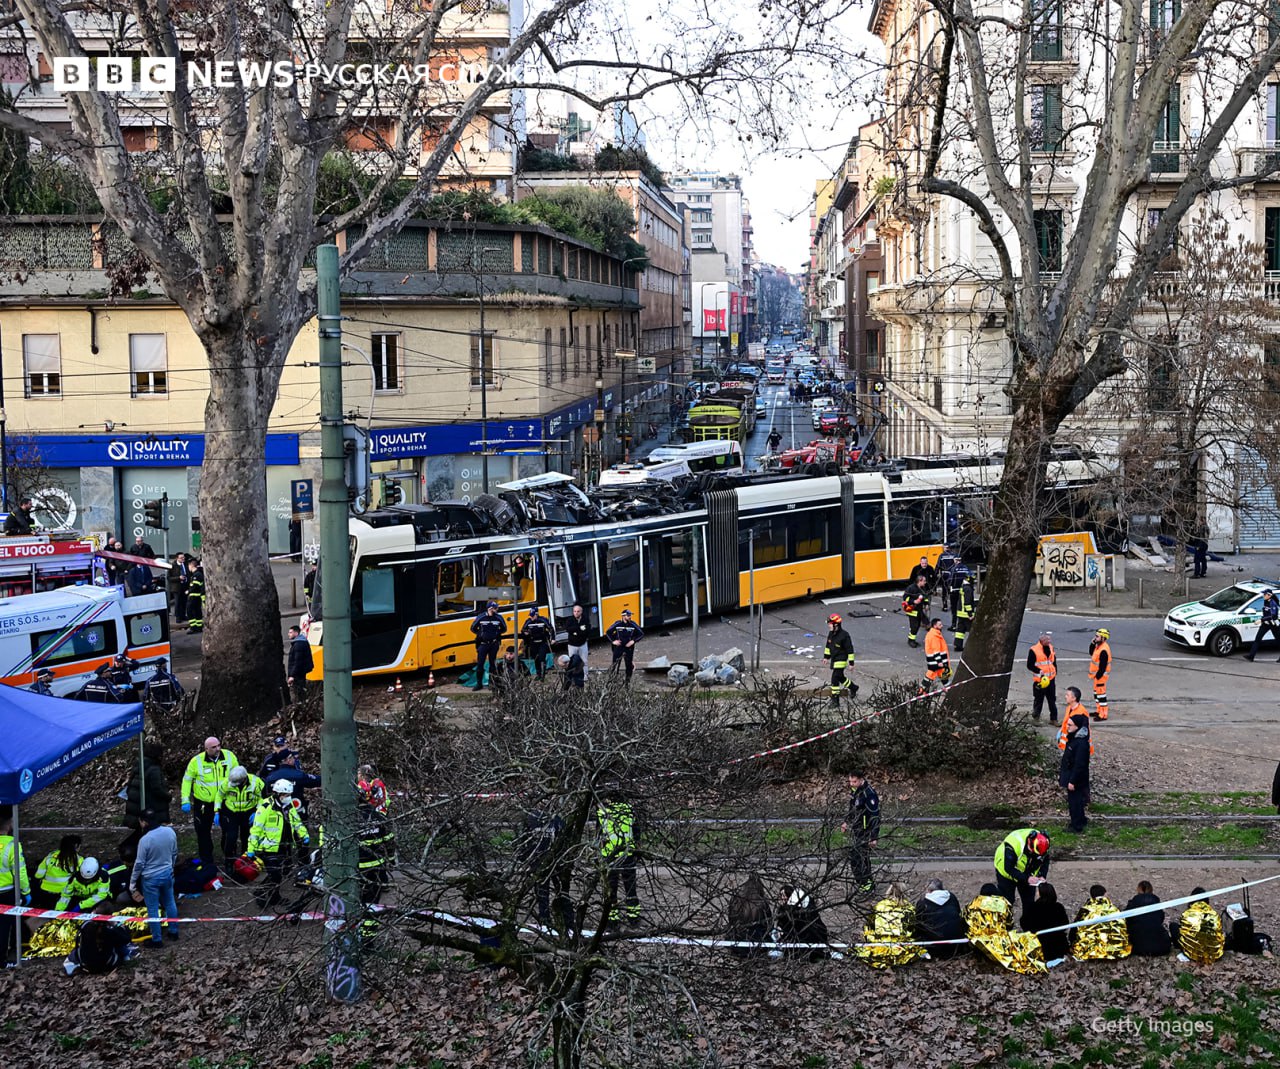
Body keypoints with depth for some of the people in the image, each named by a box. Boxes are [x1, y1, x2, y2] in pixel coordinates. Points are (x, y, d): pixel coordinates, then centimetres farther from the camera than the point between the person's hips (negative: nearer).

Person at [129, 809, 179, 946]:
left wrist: (132, 883, -4)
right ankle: (173, 931, 37)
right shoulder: (170, 832, -11)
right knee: (170, 903, 22)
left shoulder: (145, 840, -26)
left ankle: (157, 939, 22)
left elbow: (139, 864, -17)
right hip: (167, 874, 5)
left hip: (151, 879, -5)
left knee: (153, 909, 11)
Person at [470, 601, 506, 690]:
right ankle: (479, 683, 6)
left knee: (493, 664, 7)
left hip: (494, 644, 1)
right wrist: (480, 634, -6)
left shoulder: (498, 617, -2)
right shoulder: (481, 617, -6)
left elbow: (504, 629, 10)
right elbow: (473, 628, 7)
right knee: (480, 664, -2)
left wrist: (497, 633, -5)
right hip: (483, 644, -1)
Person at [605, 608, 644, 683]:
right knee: (614, 663, 0)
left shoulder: (633, 625, -5)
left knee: (629, 664, 4)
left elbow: (641, 634, 1)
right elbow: (608, 632, 4)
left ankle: (628, 680, 17)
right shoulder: (617, 624, -6)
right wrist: (613, 641, -6)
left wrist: (633, 641, -10)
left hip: (629, 647, 1)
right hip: (618, 646, -1)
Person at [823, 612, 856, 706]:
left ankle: (835, 700, -5)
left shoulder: (844, 635, -21)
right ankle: (853, 688, 44)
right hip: (833, 660, 8)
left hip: (841, 661, -8)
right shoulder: (831, 633, 2)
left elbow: (850, 650, -16)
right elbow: (828, 645, 20)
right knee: (840, 678, 20)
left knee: (835, 679, -12)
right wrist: (826, 656, 22)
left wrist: (851, 663, -14)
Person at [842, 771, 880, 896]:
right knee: (853, 856, 19)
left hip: (864, 833, -9)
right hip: (854, 830, 9)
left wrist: (874, 837, -22)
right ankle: (859, 880, 36)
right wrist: (847, 822, 25)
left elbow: (875, 816, -23)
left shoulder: (869, 794, -26)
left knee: (863, 858, -2)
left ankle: (868, 886, 10)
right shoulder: (854, 789, 1)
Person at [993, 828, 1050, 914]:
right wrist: (1026, 879, -42)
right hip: (1006, 871, -5)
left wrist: (1042, 876, -22)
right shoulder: (1014, 843, -40)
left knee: (1029, 900, 9)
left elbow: (1045, 861, -5)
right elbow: (1008, 868, -35)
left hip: (1027, 873, 5)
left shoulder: (1041, 843, -22)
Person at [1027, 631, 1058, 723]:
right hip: (1040, 680, -5)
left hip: (1051, 679, 5)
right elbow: (1029, 665, -11)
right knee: (1038, 700, 4)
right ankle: (1035, 718, 21)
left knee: (1052, 700, 8)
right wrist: (1039, 671, -22)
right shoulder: (1034, 650, -12)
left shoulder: (1051, 648, 8)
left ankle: (1053, 719, 15)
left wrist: (1055, 673, 14)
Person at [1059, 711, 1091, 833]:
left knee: (1074, 802, 2)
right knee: (1076, 801, 22)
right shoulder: (1073, 738, 4)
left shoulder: (1081, 743, -26)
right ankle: (1081, 821, 36)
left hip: (1076, 779, -10)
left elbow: (1079, 764, -25)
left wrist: (1072, 781, -21)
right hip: (1070, 776, 10)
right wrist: (1063, 776, 20)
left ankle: (1077, 826, 14)